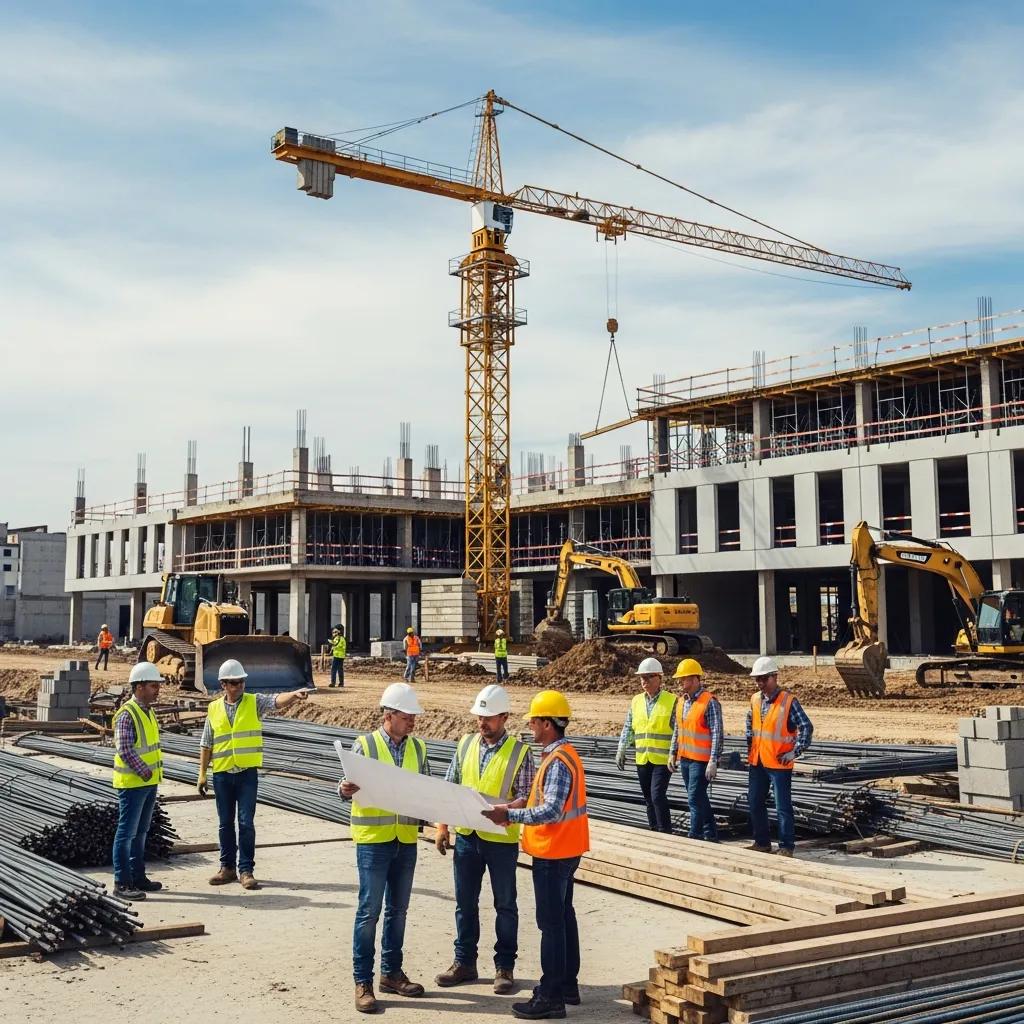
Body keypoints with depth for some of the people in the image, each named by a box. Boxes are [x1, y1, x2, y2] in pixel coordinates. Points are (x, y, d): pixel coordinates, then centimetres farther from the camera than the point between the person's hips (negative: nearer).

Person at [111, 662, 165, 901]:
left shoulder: (148, 712, 12)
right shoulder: (127, 714, -17)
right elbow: (125, 750, -23)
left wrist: (155, 772, 11)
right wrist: (144, 772, -19)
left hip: (149, 783, 9)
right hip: (132, 783, -9)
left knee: (140, 832, 16)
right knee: (127, 832, -3)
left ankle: (138, 877, 24)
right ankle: (122, 883, 1)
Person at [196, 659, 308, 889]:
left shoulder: (254, 702, -1)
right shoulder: (214, 709, 5)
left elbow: (277, 701, -20)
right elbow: (206, 744, 10)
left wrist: (294, 694, -41)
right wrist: (202, 773, 8)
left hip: (247, 773, -2)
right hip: (222, 774, 2)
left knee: (246, 823, -2)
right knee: (225, 823, 11)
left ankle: (246, 870, 5)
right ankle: (227, 868, 22)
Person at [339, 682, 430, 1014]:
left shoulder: (418, 748, 7)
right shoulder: (365, 745, -6)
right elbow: (350, 785, -8)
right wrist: (345, 789, -30)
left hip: (406, 839, 5)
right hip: (373, 839, -5)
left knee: (398, 909, 14)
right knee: (369, 910, -2)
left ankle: (391, 973, 27)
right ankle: (363, 981, 7)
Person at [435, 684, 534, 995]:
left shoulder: (519, 751, -8)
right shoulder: (466, 744, 4)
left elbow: (526, 796, -9)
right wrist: (442, 826, 2)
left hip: (501, 838, -4)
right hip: (466, 836, 4)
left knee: (505, 904, 8)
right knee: (465, 902, 13)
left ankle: (505, 966, 19)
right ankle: (464, 962, 26)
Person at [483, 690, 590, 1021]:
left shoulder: (558, 761, -21)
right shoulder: (561, 754, 10)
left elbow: (551, 811, -26)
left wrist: (510, 815, -22)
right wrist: (516, 809, 7)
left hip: (553, 853, -10)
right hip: (562, 850, 10)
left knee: (551, 922, -4)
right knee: (563, 916, 17)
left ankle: (551, 997, 2)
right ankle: (567, 985, 28)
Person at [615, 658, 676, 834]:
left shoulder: (672, 701, -5)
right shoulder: (636, 701, 10)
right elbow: (628, 727, 15)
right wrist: (621, 751, 10)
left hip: (663, 759, -5)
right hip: (642, 759, 5)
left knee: (657, 795, -14)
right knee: (649, 799, 12)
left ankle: (665, 832, -4)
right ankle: (654, 831, 24)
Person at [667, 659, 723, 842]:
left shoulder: (710, 702, -14)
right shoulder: (681, 702, 10)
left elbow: (717, 734, -16)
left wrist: (713, 761, -19)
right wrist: (673, 753, 16)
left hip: (701, 760, -8)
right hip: (684, 759, 8)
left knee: (695, 799, -8)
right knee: (699, 799, 15)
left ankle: (694, 838, -2)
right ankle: (710, 834, 26)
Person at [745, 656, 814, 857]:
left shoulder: (788, 701, -13)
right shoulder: (755, 699, 6)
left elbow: (806, 727, -13)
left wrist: (795, 751, -16)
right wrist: (750, 745, 17)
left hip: (779, 764, -7)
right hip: (757, 762, 7)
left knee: (783, 807, -1)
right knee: (755, 803, 13)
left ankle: (786, 846, 8)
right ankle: (762, 842, 25)